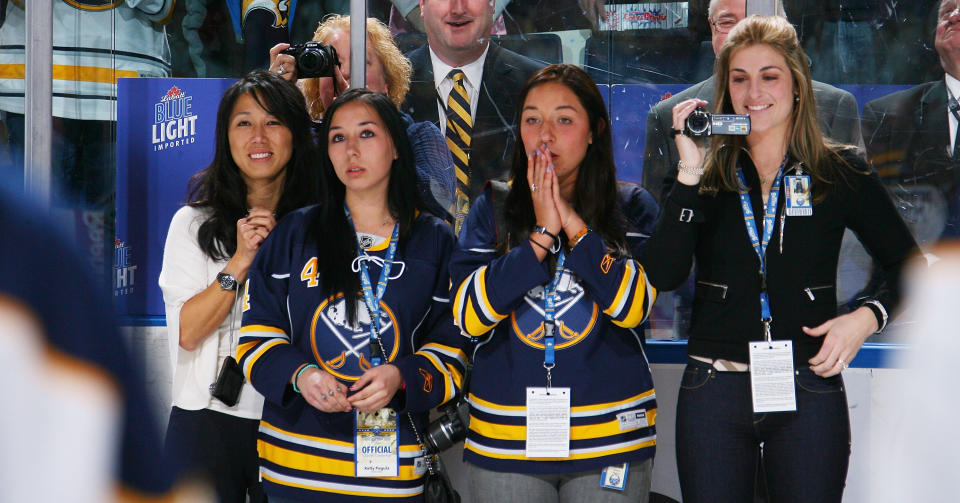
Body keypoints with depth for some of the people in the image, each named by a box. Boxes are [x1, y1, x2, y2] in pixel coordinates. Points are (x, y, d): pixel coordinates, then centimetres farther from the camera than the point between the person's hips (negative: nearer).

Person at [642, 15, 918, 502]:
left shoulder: (842, 173, 3)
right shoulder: (705, 173, 4)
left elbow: (908, 267, 10)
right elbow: (663, 276, -9)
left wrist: (867, 316, -8)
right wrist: (689, 173, -14)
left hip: (809, 393, 0)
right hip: (713, 392, 1)